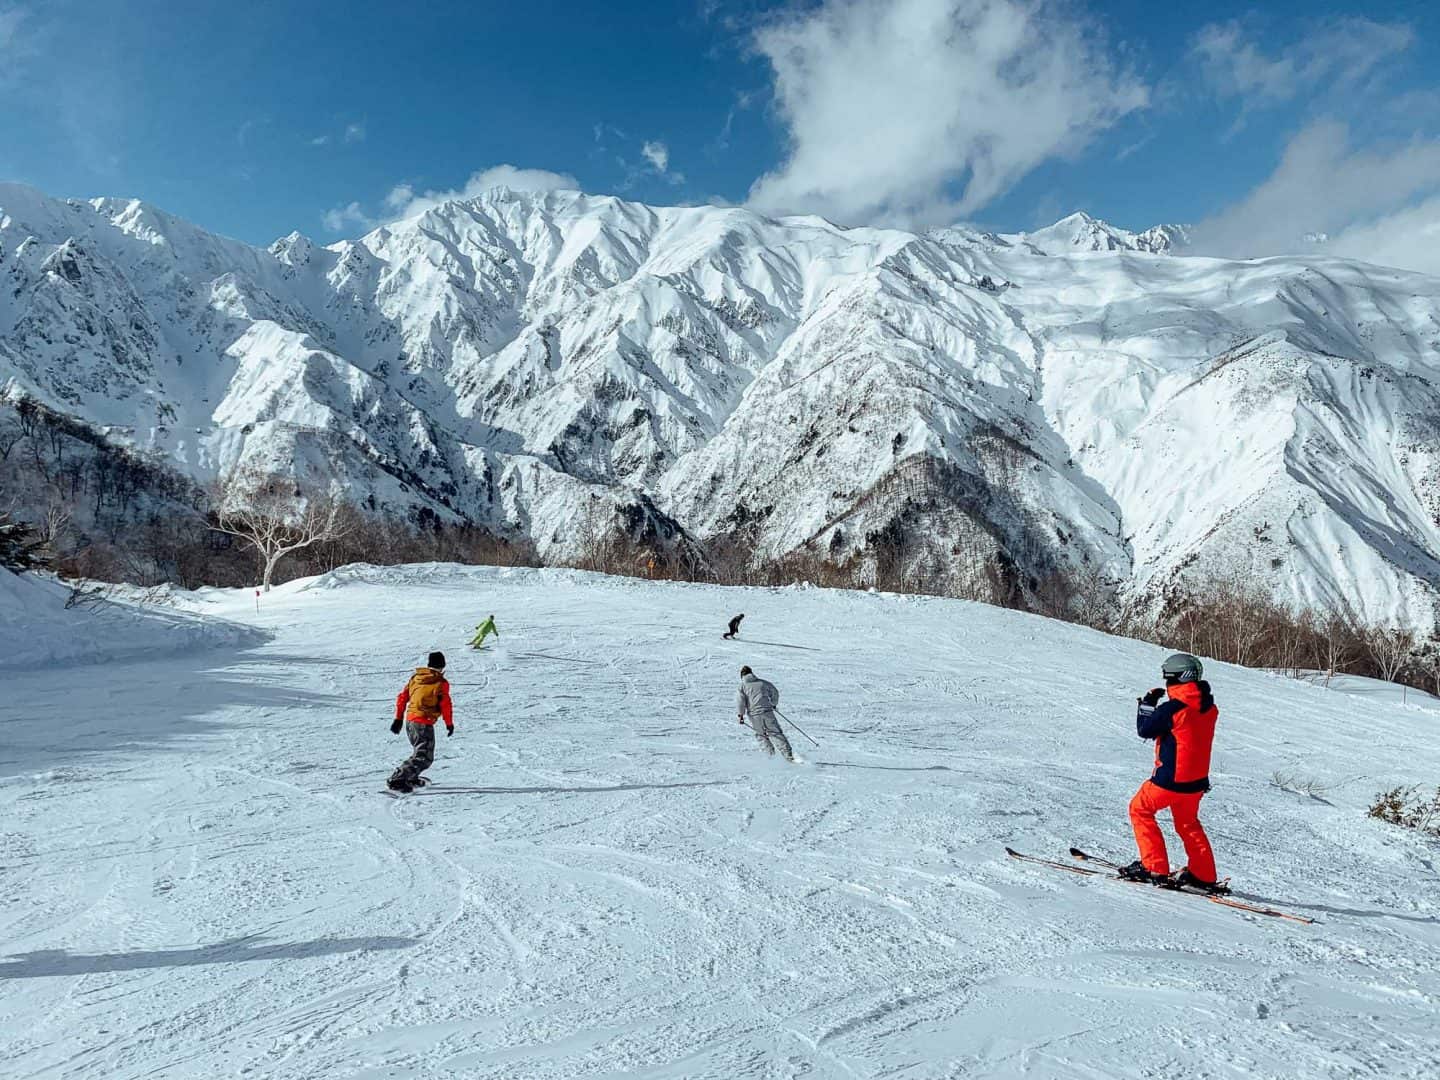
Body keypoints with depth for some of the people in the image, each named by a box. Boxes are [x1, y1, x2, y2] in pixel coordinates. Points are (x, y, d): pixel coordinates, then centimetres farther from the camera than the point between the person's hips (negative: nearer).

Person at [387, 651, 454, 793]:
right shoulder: (441, 683, -7)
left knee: (421, 751, 27)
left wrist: (398, 719, 20)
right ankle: (396, 780, -18)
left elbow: (402, 698, 13)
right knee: (424, 758, -6)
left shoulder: (415, 678, 12)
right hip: (424, 723, -8)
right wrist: (449, 724, 4)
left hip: (409, 720, 8)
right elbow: (445, 705, -8)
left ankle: (411, 778, 31)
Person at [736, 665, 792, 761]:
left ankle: (771, 755, 9)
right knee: (776, 733, 4)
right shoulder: (762, 682, 12)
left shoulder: (742, 685, 5)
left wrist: (740, 714, 1)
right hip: (767, 712, 1)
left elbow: (740, 699, -6)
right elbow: (775, 692, 20)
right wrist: (773, 704, 36)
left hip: (754, 715, -1)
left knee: (761, 735, 17)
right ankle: (788, 754, -4)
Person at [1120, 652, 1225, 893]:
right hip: (1198, 779, 7)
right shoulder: (1209, 707, 3)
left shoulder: (1172, 709, -20)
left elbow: (1145, 730, -9)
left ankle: (1154, 867, 6)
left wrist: (1147, 705, 4)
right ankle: (1204, 875, 27)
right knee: (1188, 823, 25)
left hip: (1171, 778, -7)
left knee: (1140, 809, 11)